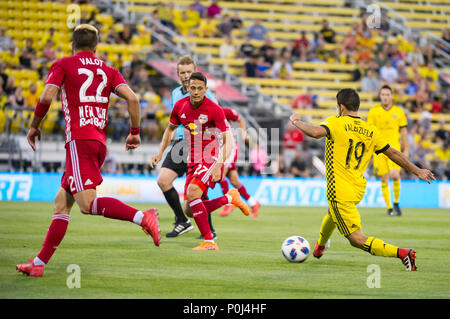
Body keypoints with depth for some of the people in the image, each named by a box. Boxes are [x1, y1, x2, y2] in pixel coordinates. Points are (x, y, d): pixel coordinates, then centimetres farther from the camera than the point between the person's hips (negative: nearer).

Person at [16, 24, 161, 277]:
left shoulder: (63, 65, 5)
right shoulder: (108, 71, 16)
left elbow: (47, 97, -8)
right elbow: (132, 98, 2)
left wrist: (34, 126, 7)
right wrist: (135, 132, 11)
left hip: (79, 139, -7)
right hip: (100, 142, 7)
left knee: (87, 203, -17)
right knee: (62, 202, 10)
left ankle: (142, 217, -33)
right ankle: (39, 263, 11)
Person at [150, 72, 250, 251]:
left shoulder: (214, 110, -14)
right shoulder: (180, 106, 2)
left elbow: (226, 140, -14)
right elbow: (170, 129, 21)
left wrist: (219, 165, -26)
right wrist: (160, 153, 13)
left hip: (211, 159, -7)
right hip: (193, 161, 7)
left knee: (192, 193, -29)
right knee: (189, 211, 4)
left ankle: (209, 242, -24)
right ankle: (230, 198, 25)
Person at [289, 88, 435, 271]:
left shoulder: (336, 123, -10)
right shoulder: (370, 131, 6)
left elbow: (316, 132, -29)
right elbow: (393, 153, 10)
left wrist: (297, 122, -9)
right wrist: (417, 171, 20)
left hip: (339, 192, -7)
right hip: (358, 190, 7)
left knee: (357, 239, -6)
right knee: (332, 213, 38)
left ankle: (401, 252, -21)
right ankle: (319, 248, 60)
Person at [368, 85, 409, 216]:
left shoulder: (399, 111, 5)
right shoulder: (373, 111, 3)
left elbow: (403, 131, 10)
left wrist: (406, 149, 7)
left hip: (395, 148, 0)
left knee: (395, 176, -17)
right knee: (384, 179, 0)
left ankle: (396, 202, 6)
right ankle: (389, 207, 12)